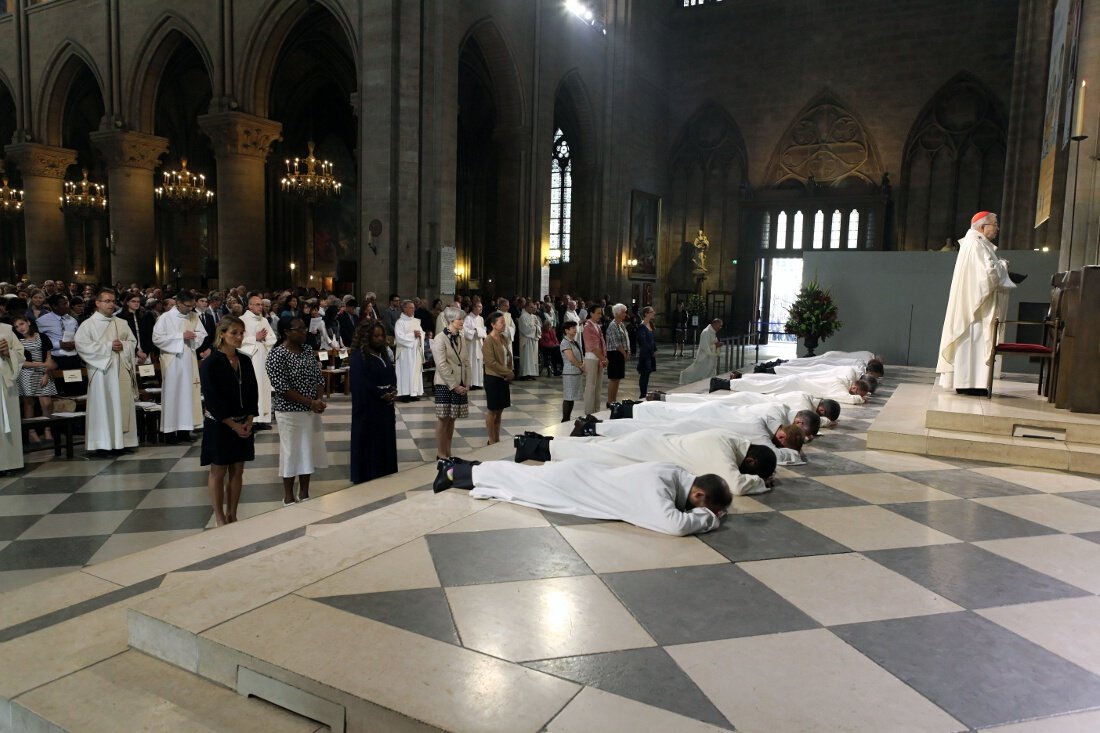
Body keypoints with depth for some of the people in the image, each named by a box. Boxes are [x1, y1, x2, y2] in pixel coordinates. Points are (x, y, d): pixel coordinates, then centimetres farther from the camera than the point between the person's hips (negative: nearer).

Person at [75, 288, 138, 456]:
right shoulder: (88, 324, 0)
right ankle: (101, 444, 0)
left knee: (123, 405, 3)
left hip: (122, 370, 4)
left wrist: (123, 345, -8)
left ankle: (123, 441, 9)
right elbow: (82, 345, -10)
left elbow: (132, 342, 14)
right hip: (101, 370, -4)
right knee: (102, 406, -4)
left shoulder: (122, 323, 15)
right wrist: (108, 346, -13)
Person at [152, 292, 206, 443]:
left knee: (188, 392, 5)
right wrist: (181, 336, -15)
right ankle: (170, 430, 3)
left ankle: (184, 428, 11)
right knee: (172, 394, -1)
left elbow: (202, 334, 11)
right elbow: (157, 338, -12)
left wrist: (193, 336, -11)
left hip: (189, 361, 5)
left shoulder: (194, 317, 7)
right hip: (172, 361, -4)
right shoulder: (165, 318, -6)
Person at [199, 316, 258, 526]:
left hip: (243, 424, 5)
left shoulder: (245, 361, 5)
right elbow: (212, 399, -14)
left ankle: (232, 515, 20)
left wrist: (249, 420, -4)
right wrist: (233, 425, -14)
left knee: (237, 471, 9)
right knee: (218, 471, 5)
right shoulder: (210, 363, -11)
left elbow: (253, 392, 7)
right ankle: (220, 519, 15)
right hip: (219, 425, -5)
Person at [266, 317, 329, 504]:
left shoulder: (308, 351, 7)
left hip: (311, 410, 6)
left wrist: (319, 400, -9)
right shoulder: (277, 355, -14)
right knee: (291, 451, 4)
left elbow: (318, 377, 9)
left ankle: (304, 493, 26)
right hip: (290, 411, -6)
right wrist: (310, 402, -19)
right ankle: (288, 496, 19)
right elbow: (282, 387, -19)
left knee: (309, 450, 12)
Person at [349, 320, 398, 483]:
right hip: (368, 406, -7)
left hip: (385, 403, 7)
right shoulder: (358, 356, -13)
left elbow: (392, 374, 13)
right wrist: (382, 395, -15)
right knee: (370, 440, -1)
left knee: (386, 438, 11)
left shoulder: (383, 352, 11)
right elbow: (362, 383, -17)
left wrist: (393, 391, -6)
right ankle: (368, 476, 8)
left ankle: (386, 473, 20)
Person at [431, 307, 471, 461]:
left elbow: (466, 361, 11)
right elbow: (442, 366, -17)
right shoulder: (440, 339, -12)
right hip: (445, 385, -6)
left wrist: (466, 383, 1)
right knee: (443, 419, 0)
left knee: (452, 419, 11)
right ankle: (441, 454, 8)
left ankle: (448, 453, 19)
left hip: (460, 384, 6)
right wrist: (454, 386, -17)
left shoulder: (459, 338, 9)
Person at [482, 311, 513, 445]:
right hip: (493, 378, -7)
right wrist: (508, 372, -16)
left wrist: (509, 371, -1)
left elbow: (509, 356, 14)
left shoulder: (504, 337, 7)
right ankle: (491, 441, 13)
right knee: (492, 410, 3)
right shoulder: (489, 340, -15)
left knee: (499, 410, 13)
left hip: (503, 378, 7)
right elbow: (491, 362, -20)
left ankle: (497, 439, 23)